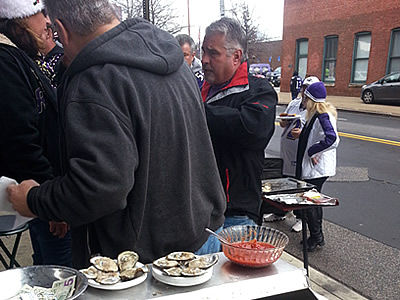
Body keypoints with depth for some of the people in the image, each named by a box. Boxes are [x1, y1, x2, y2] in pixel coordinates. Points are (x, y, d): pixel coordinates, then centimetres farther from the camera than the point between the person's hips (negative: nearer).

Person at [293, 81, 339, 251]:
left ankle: (316, 237, 13)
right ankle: (317, 236, 30)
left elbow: (332, 139, -32)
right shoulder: (319, 114, 11)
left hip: (317, 168, -11)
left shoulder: (323, 116, -20)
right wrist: (302, 134, 11)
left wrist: (312, 151, -23)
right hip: (316, 167, 11)